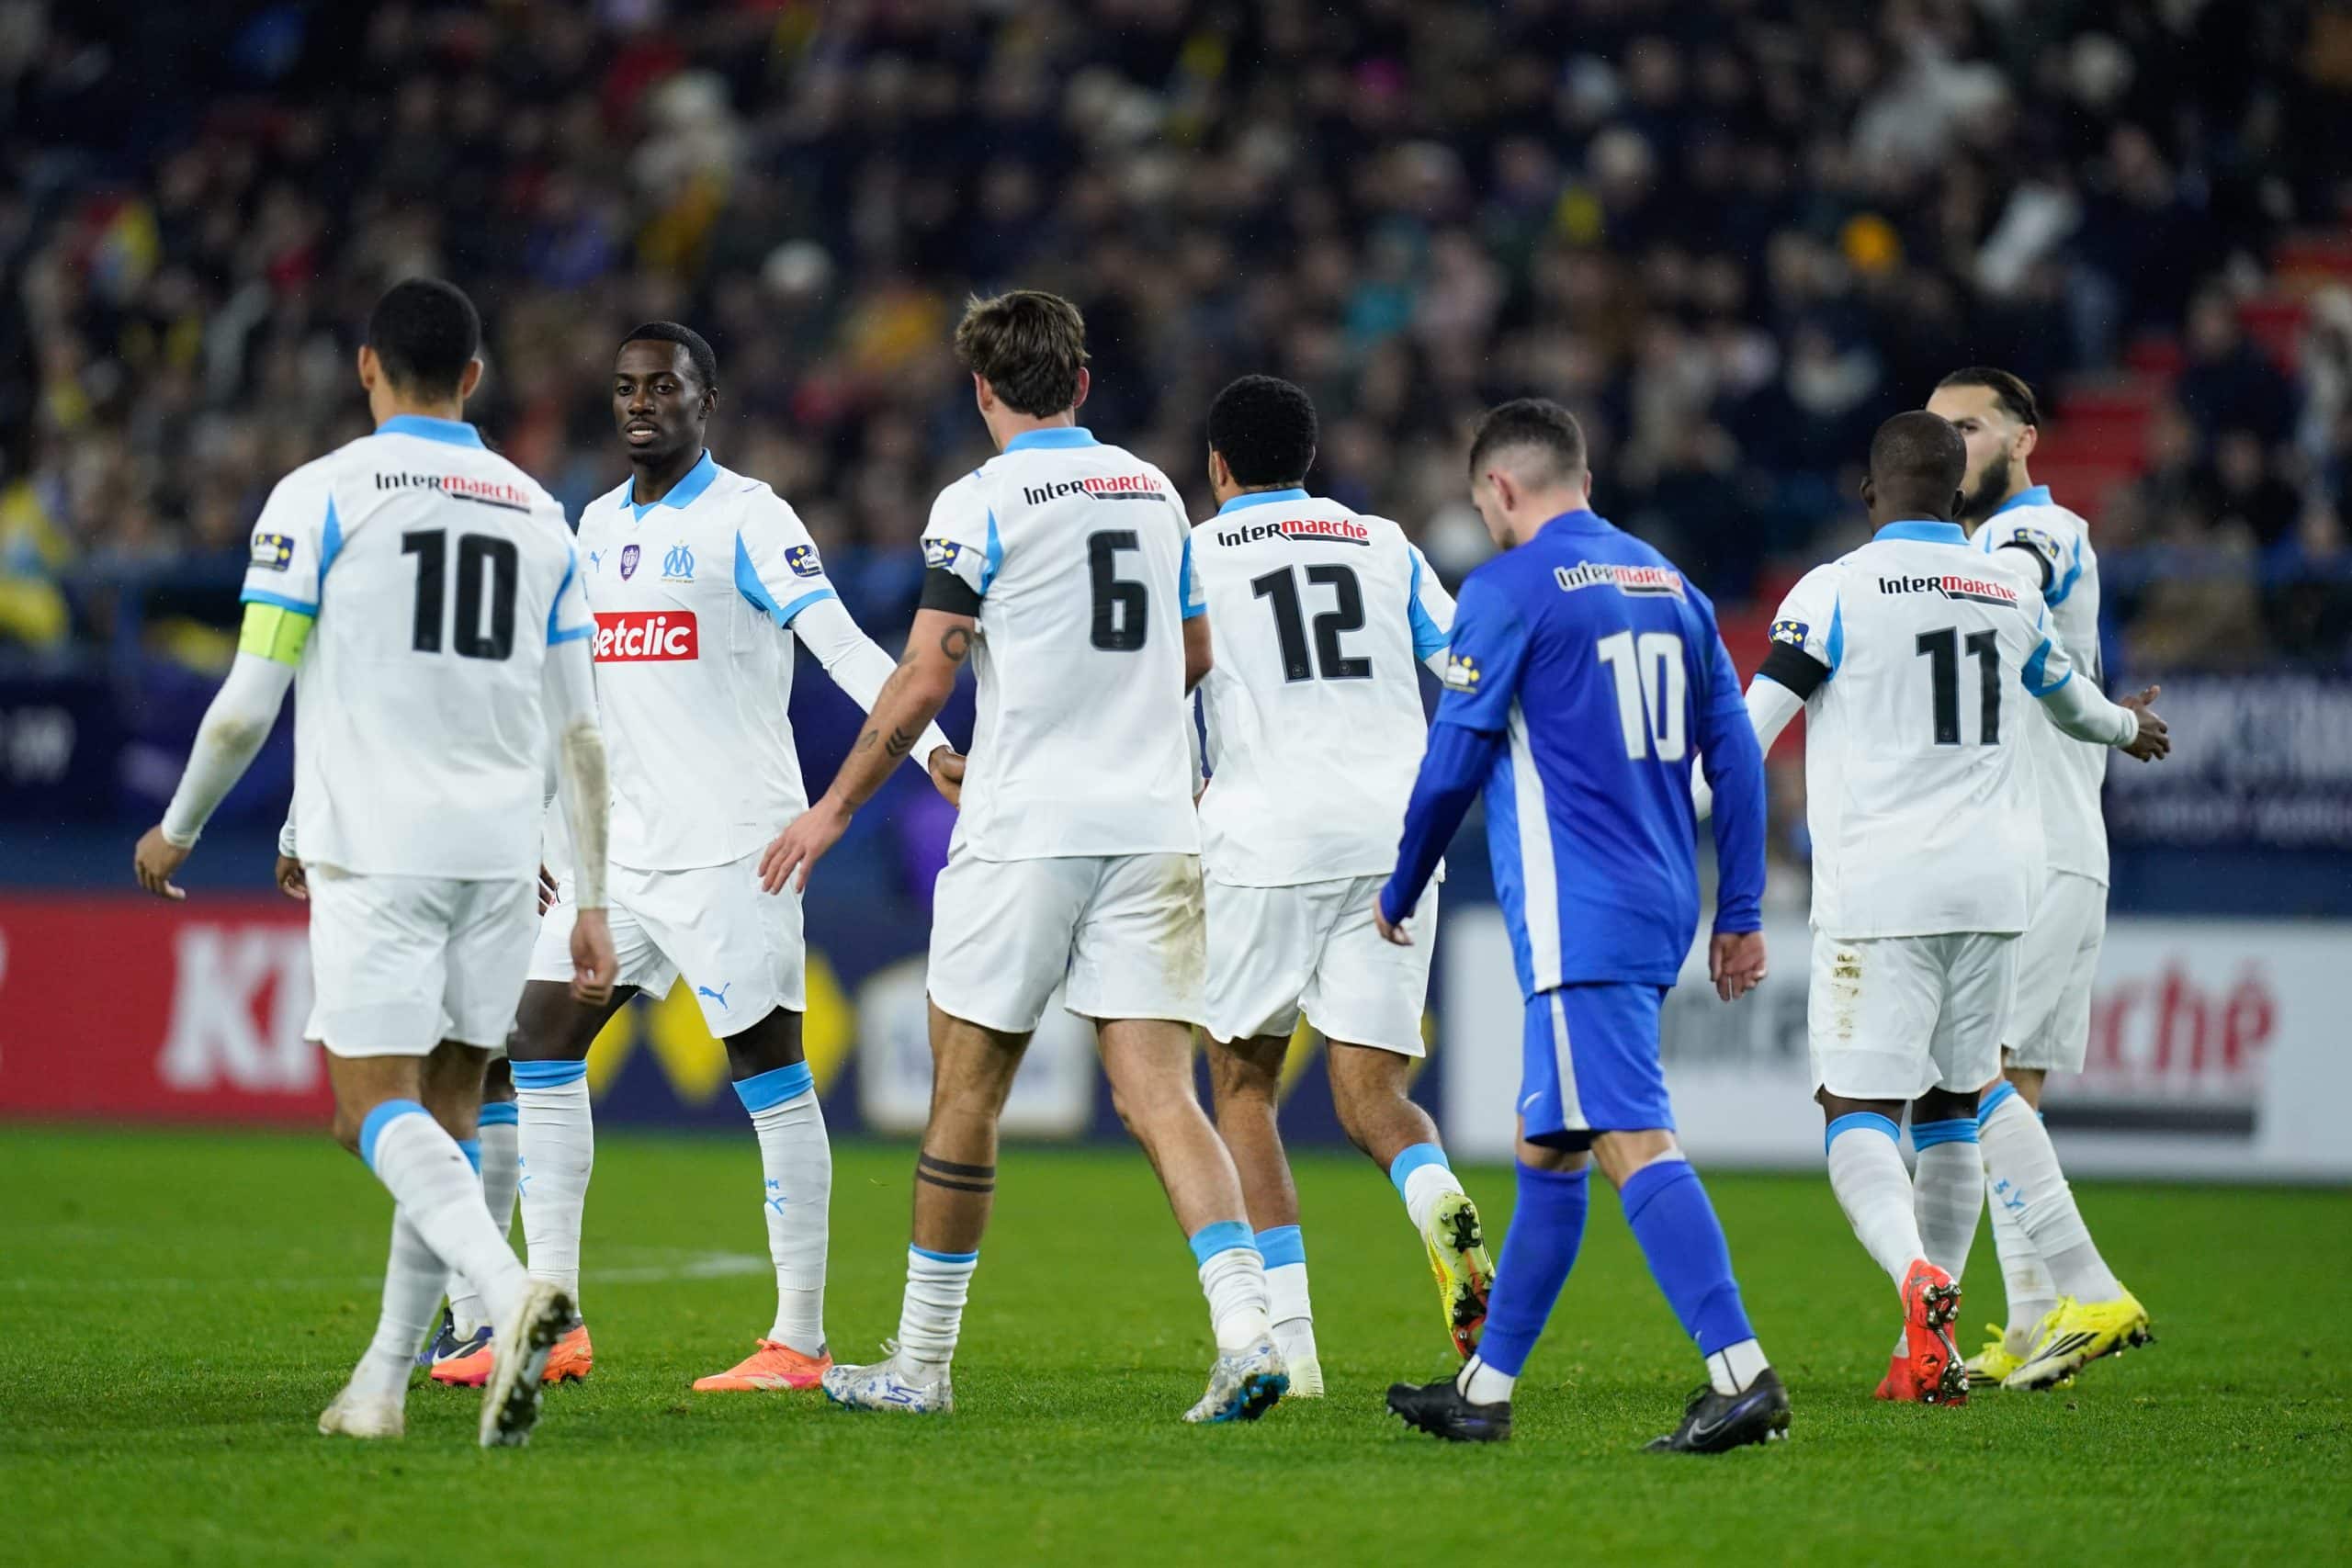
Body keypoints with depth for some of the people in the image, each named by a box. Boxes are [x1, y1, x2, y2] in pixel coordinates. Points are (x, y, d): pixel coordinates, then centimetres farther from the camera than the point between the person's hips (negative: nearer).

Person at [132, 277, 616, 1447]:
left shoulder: (320, 496, -2)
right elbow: (578, 735, 11)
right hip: (498, 858, 5)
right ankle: (382, 1384, 12)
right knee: (445, 1115, 11)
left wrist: (177, 829, 11)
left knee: (379, 1109, -8)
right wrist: (592, 904, 15)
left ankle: (511, 1289, -33)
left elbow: (247, 704, -4)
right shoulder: (537, 516, 12)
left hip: (374, 854, -5)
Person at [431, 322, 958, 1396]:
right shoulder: (598, 527, 15)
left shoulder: (747, 520, -7)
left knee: (770, 1073, -6)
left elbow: (841, 644, -18)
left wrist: (933, 746, -32)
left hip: (729, 847, -8)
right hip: (621, 850, 8)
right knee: (540, 1047, 4)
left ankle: (800, 1342, -4)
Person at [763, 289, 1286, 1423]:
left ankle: (921, 1363, 13)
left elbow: (924, 681, -8)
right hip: (1153, 828, 5)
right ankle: (1245, 1330, -20)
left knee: (965, 1093, 6)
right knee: (1158, 1095, -2)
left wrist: (835, 808, 2)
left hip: (1024, 833, -5)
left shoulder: (981, 505, -6)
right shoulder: (1153, 492, 12)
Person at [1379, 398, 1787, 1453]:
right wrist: (1740, 915, 17)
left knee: (1632, 1142, -15)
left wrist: (1400, 894, 11)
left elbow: (1452, 764, -4)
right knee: (1546, 1145, 16)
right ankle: (1484, 1391, 23)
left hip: (1576, 918, -8)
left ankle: (1741, 1374, -28)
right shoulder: (1668, 585, 15)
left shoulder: (1509, 590, -6)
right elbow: (1735, 758, 14)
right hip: (1660, 909, 8)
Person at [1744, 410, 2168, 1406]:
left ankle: (1918, 1277, -33)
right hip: (1991, 884, 5)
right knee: (1951, 1110, 14)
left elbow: (1746, 734, -9)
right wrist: (2126, 727, 54)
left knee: (1857, 1113, -5)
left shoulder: (1836, 594, -5)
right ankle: (1928, 1357, 13)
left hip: (1880, 891, -5)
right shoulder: (2013, 592, 11)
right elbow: (2065, 696, 32)